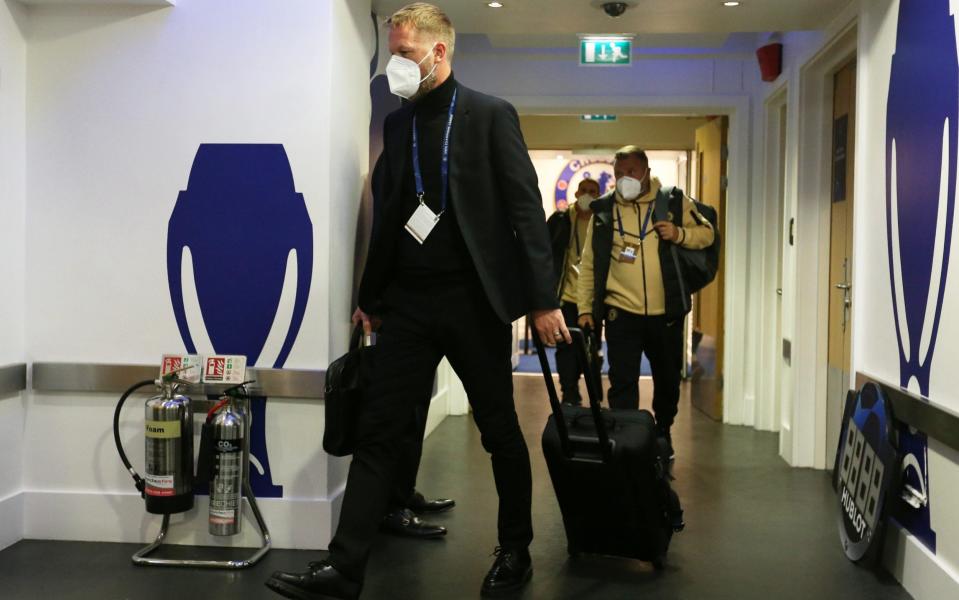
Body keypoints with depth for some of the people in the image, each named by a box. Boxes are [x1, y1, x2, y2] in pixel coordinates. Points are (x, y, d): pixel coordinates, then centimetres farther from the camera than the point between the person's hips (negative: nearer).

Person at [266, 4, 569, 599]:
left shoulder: (492, 116, -3)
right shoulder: (397, 124, 11)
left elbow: (526, 209, -8)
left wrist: (543, 299, -13)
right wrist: (370, 296, 17)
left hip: (475, 301, -4)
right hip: (410, 301, 4)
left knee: (501, 432, 8)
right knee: (377, 432, 0)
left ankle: (516, 551, 27)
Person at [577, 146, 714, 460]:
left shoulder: (674, 202, 0)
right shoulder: (603, 210, 1)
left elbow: (706, 233, 8)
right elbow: (589, 264, 4)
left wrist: (680, 234, -13)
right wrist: (585, 308, 1)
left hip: (666, 313, 1)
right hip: (621, 313, -1)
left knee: (668, 380, 17)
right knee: (622, 384, -4)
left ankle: (663, 433, 39)